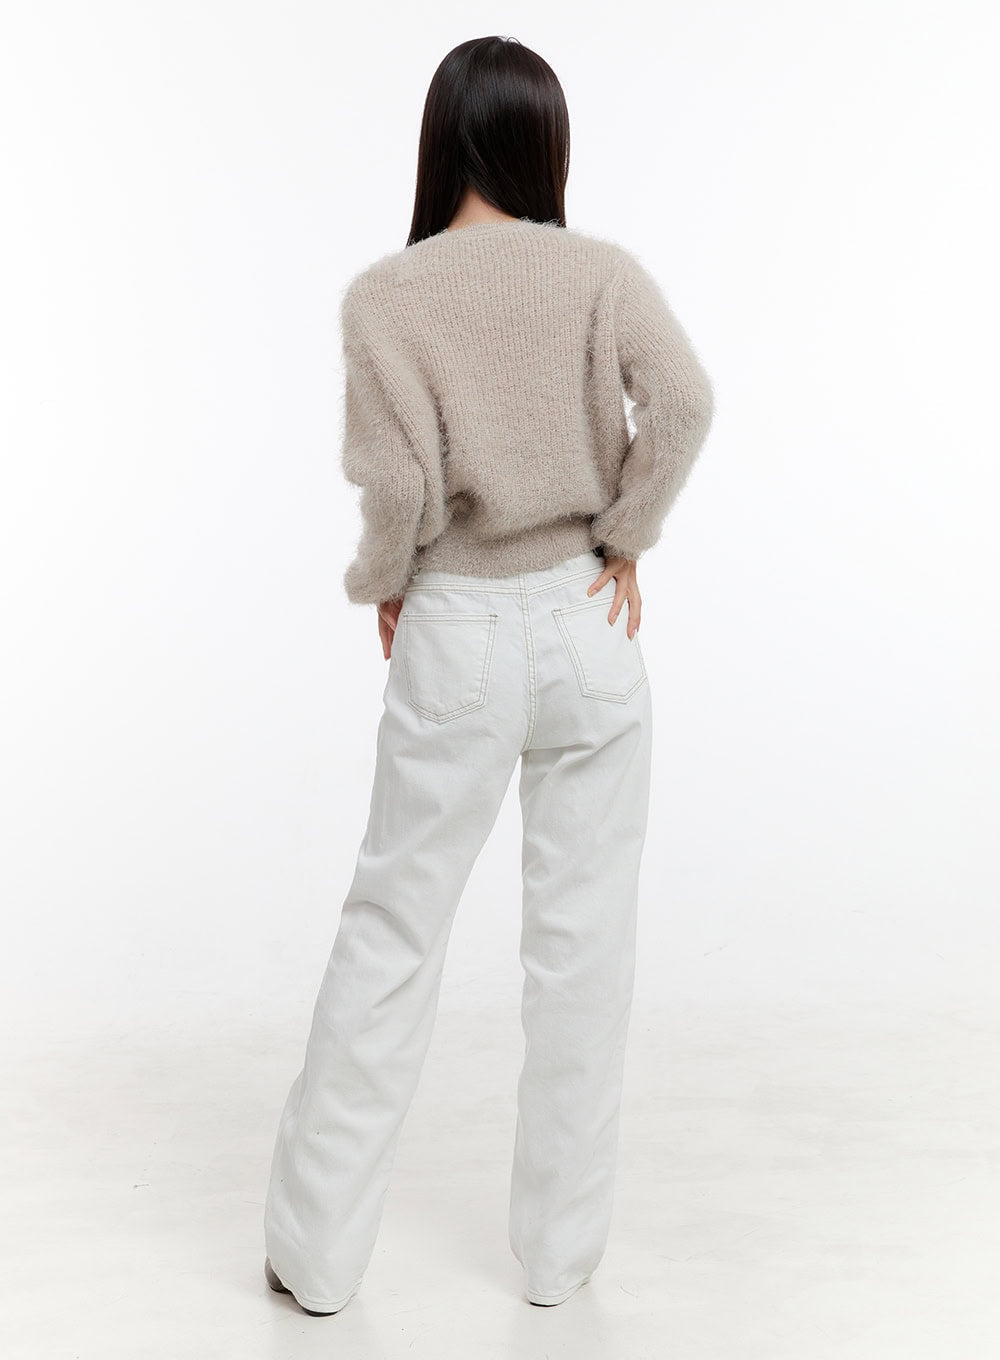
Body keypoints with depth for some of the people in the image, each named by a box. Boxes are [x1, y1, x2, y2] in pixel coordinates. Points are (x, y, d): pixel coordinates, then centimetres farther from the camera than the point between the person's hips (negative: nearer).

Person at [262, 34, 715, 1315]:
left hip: (457, 635, 0)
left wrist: (382, 583, 6)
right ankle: (561, 1247, 22)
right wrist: (624, 540, -4)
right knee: (583, 938, 10)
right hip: (587, 626, 1)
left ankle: (316, 1247, 20)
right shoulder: (601, 269, -2)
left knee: (392, 930, 9)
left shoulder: (383, 295, -4)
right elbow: (683, 402, -17)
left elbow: (397, 478, -12)